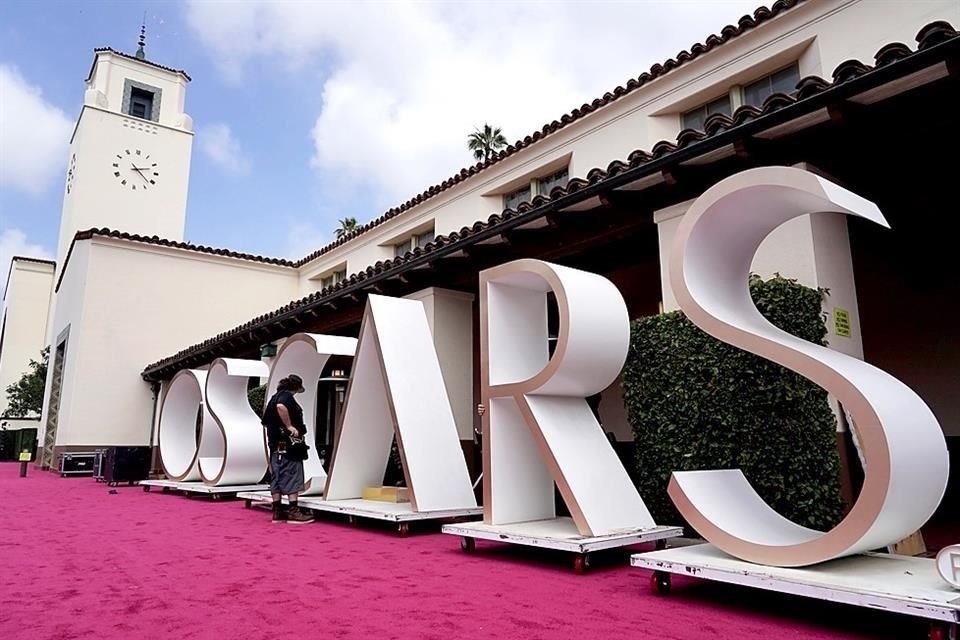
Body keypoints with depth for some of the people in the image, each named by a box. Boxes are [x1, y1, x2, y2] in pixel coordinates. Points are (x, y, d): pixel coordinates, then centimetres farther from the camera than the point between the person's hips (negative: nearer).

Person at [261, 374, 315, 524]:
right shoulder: (287, 396, -8)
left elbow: (265, 422, 24)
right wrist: (289, 426, -26)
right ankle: (293, 511, -6)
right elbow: (281, 406, -32)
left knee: (276, 477, 9)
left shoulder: (274, 398, 20)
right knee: (292, 476, -6)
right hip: (287, 444, -9)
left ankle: (277, 512, 13)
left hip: (275, 445, 9)